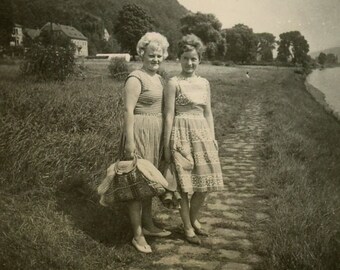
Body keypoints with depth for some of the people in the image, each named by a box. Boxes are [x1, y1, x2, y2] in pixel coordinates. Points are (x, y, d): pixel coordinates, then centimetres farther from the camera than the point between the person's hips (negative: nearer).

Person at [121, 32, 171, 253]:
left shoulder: (159, 79, 15)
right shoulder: (136, 79, -11)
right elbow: (128, 110, -18)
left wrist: (165, 136, 20)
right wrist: (130, 141, -23)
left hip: (156, 134, 9)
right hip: (140, 133, -9)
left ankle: (148, 224, 32)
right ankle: (138, 235, 6)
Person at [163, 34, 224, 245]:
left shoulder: (204, 83, 9)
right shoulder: (174, 83, -7)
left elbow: (208, 113, 14)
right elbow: (169, 115, -9)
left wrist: (213, 138, 9)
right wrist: (167, 145, -10)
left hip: (203, 134, 6)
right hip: (182, 134, -5)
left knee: (205, 183, 9)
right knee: (186, 184, 3)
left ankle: (194, 219, 32)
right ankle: (188, 228, 20)